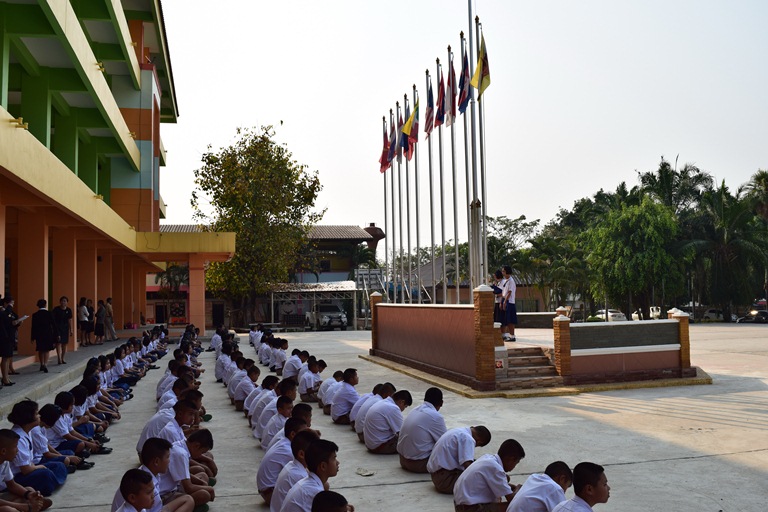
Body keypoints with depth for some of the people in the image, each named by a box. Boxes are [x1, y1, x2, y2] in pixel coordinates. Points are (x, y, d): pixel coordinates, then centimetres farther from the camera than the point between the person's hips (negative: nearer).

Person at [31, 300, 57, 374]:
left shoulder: (35, 315, -2)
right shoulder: (49, 314, -6)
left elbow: (33, 327, -1)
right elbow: (53, 324, -4)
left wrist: (33, 337, 4)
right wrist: (56, 334, 4)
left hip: (39, 335, 2)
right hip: (48, 334, -2)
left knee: (40, 350, 15)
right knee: (47, 350, 2)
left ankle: (42, 364, 23)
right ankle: (45, 364, -13)